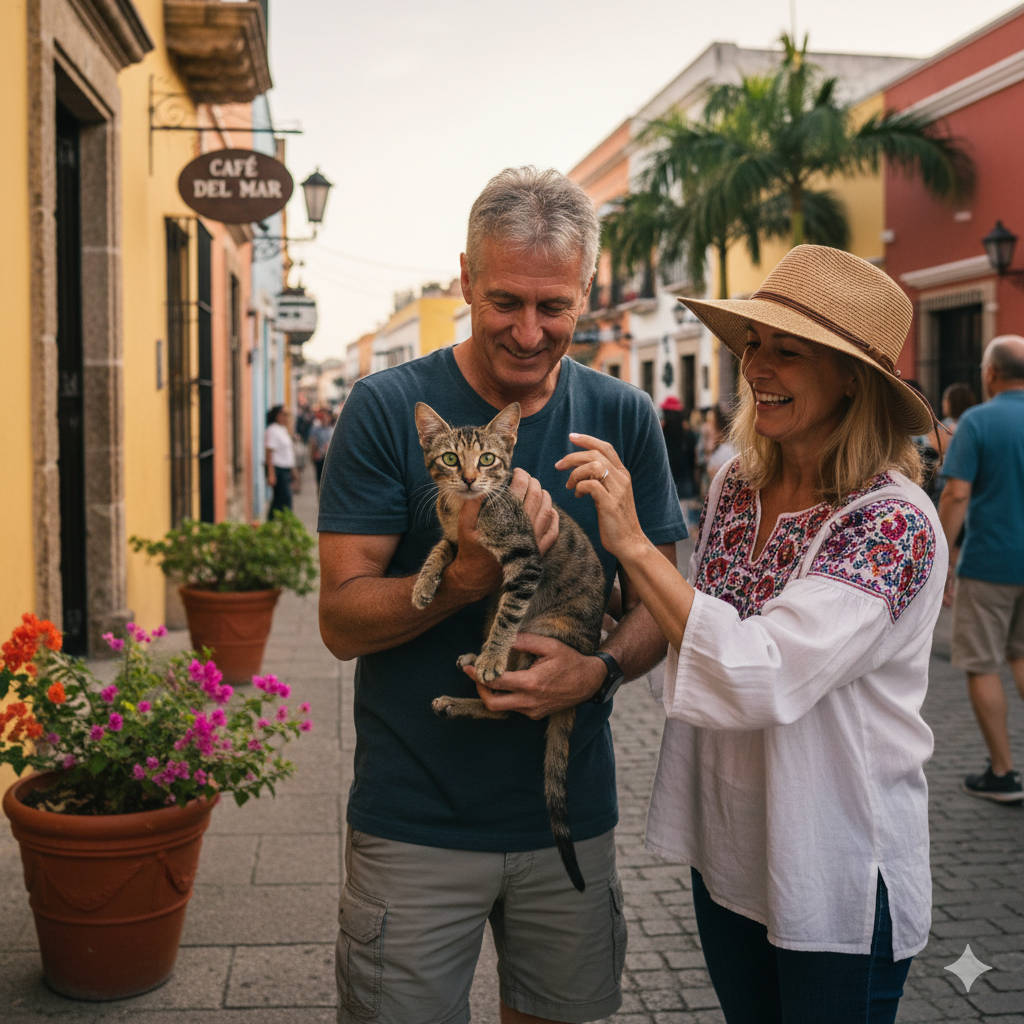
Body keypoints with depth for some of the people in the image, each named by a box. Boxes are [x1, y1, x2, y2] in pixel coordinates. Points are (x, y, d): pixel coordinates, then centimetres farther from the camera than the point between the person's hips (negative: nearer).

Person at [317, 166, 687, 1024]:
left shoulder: (624, 419, -1)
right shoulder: (390, 408, -10)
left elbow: (660, 599, 4)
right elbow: (343, 618, -11)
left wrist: (601, 667, -17)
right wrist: (466, 576, -29)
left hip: (571, 814, 3)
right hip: (416, 821, -2)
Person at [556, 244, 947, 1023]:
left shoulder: (894, 522, -21)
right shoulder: (736, 489, -2)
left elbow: (764, 680, -30)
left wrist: (633, 545, -28)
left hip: (839, 878, -6)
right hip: (726, 849, 6)